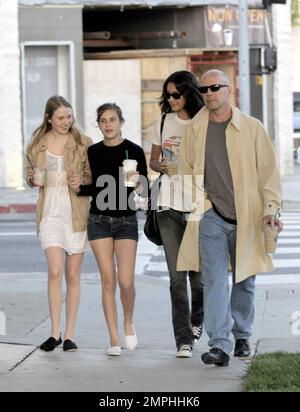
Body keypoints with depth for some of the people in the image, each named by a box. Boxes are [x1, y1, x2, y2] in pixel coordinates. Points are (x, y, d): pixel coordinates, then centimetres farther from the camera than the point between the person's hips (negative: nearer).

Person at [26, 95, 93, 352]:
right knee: (55, 271, -14)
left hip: (76, 213, 0)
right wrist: (34, 179, -4)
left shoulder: (83, 143, 1)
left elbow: (94, 176, 8)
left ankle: (69, 334, 10)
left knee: (73, 275, 4)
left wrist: (82, 181, -13)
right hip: (50, 212, 0)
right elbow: (31, 177, 18)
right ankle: (55, 332, -8)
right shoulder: (37, 145, 6)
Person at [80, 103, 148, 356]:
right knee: (108, 281, 0)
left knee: (126, 281, -10)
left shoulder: (134, 151, -3)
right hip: (99, 219, 2)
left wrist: (139, 183, -22)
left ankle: (129, 322, 20)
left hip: (126, 220, -2)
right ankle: (114, 340, 4)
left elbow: (145, 192, -2)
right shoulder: (93, 152, 5)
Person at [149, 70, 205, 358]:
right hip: (169, 205, 2)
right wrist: (162, 166, -3)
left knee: (198, 272, 1)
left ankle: (197, 321, 30)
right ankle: (184, 339, -1)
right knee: (176, 275, -3)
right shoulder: (163, 123, 11)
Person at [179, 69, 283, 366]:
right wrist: (197, 207, 6)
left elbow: (268, 171, 2)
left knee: (244, 281, 11)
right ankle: (218, 345, -15)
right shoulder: (195, 130, 3)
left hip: (246, 218, 0)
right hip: (211, 217, 0)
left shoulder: (252, 128, 0)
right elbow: (187, 171, 14)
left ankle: (241, 336, 29)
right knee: (214, 280, -11)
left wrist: (269, 209, -8)